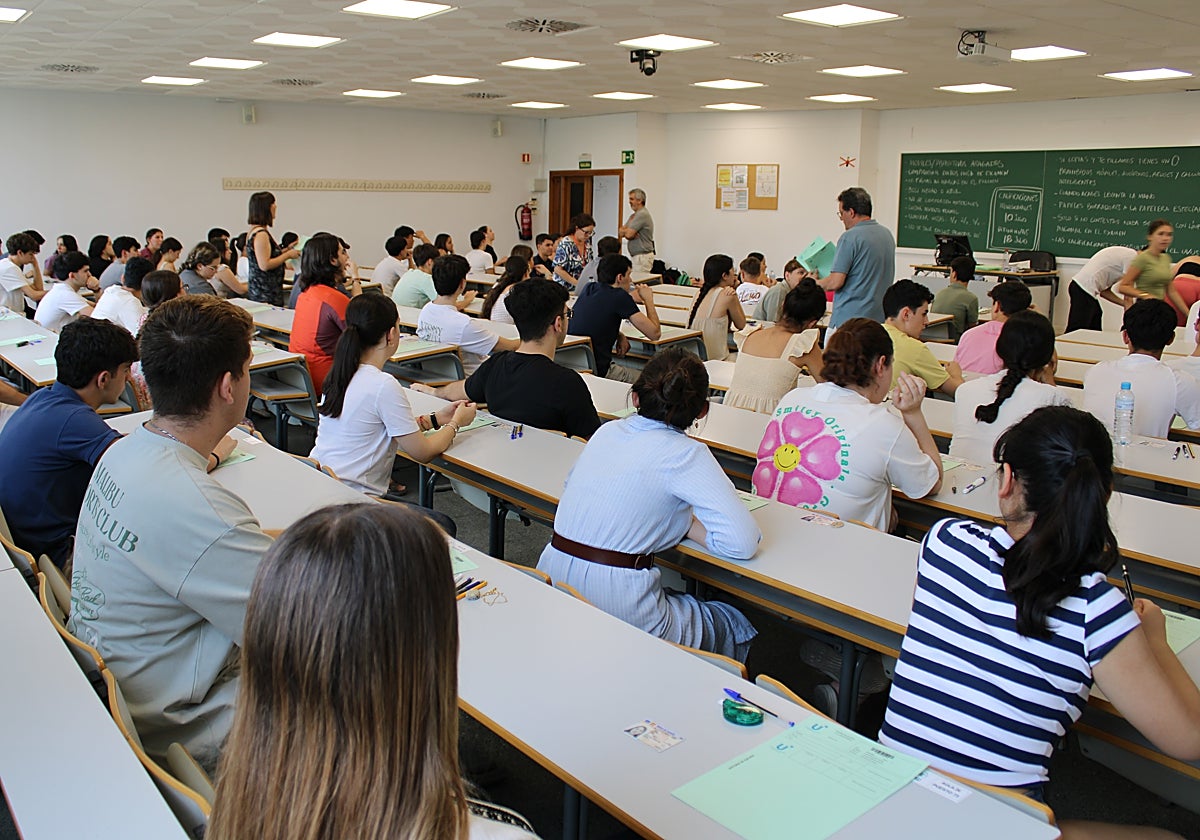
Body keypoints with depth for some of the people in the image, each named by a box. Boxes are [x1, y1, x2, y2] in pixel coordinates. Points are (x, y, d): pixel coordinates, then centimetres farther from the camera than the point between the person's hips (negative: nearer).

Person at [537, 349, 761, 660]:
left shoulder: (607, 432, 5)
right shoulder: (687, 454, -12)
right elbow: (744, 542, -15)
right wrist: (682, 520, 2)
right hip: (615, 609, -7)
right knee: (736, 628, 20)